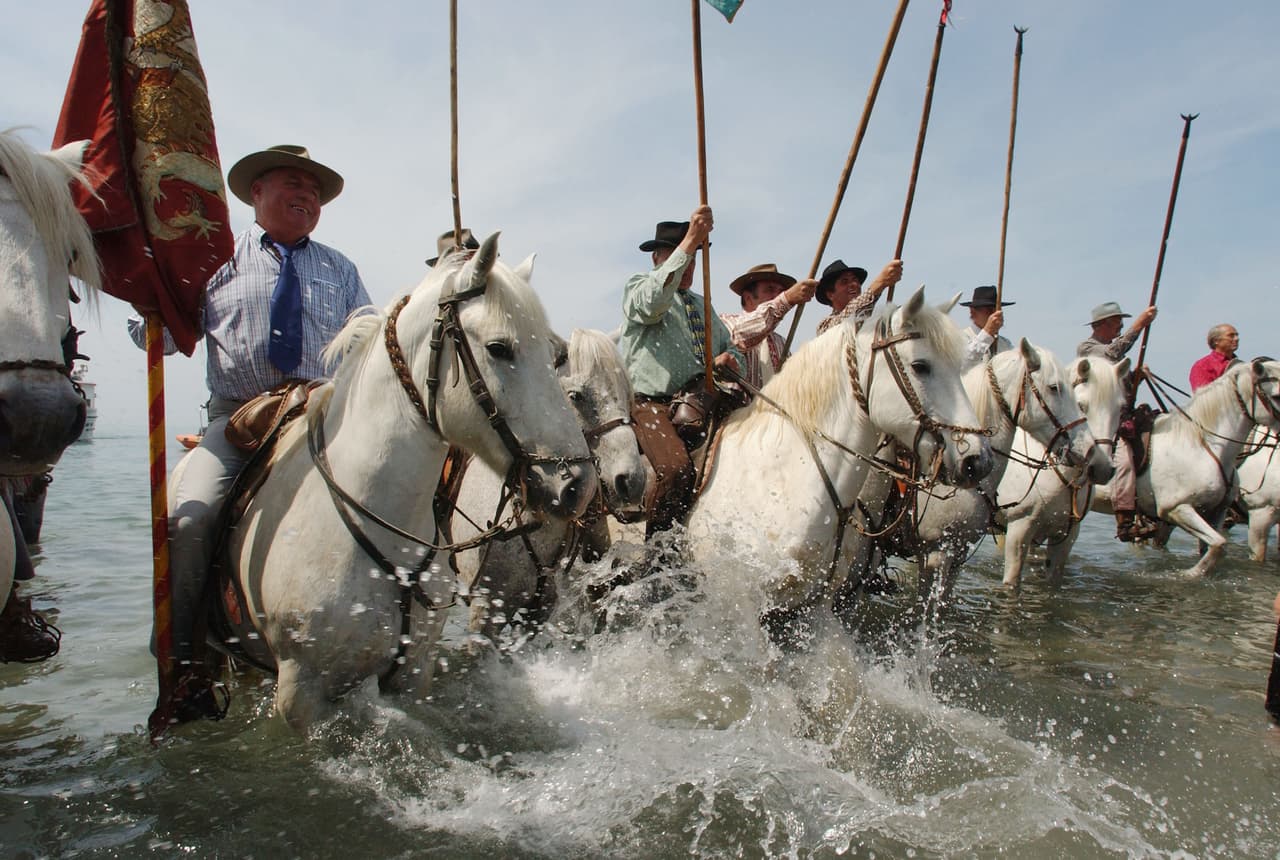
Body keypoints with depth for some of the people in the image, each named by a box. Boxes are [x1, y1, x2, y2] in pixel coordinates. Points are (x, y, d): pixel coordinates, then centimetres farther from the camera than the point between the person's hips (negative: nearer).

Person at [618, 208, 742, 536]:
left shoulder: (702, 305, 30)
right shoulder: (638, 286, 10)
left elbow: (731, 348, 29)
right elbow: (653, 301, -16)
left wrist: (729, 359, 1)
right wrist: (689, 241, -24)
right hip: (652, 404, -7)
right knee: (677, 468, -31)